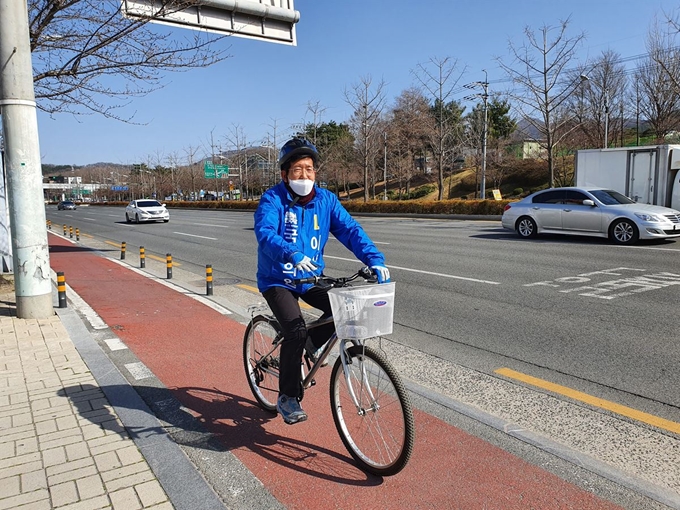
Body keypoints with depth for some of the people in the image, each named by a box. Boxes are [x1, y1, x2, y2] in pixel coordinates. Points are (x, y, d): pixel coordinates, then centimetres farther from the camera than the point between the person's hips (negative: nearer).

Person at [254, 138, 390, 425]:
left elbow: (350, 230, -12)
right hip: (277, 280, -4)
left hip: (311, 279, 4)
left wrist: (375, 260, -28)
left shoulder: (325, 200, -3)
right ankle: (287, 398, 0)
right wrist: (292, 254, -50)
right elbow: (265, 234, -31)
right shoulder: (272, 199, -14)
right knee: (296, 331, -23)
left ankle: (311, 345, 13)